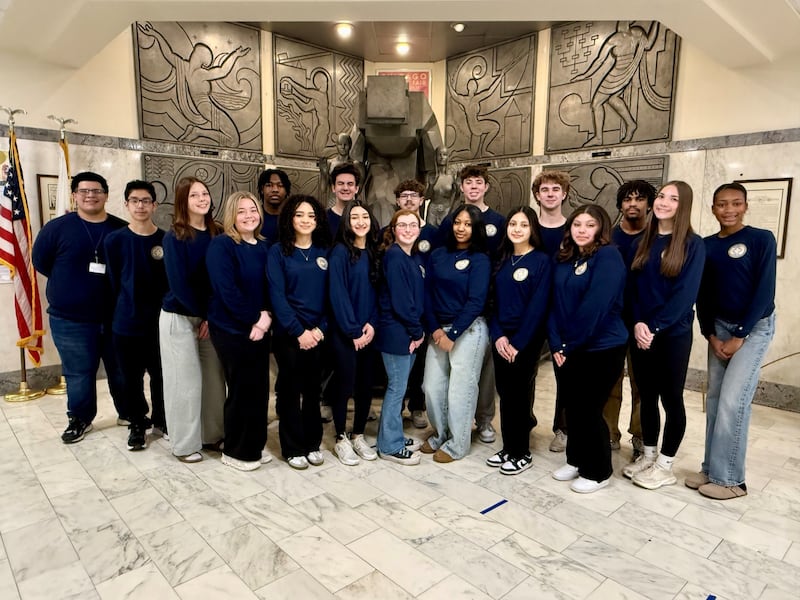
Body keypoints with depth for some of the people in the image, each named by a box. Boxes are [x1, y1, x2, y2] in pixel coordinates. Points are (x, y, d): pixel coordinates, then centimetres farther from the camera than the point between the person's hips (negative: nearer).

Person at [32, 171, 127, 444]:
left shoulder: (122, 229, 0)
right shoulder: (57, 228, -3)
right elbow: (40, 262, 2)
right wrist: (70, 283, 1)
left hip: (116, 317, 1)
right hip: (71, 320, -1)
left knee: (122, 370, 13)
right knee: (79, 373, 9)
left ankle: (127, 413, 32)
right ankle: (80, 419, 29)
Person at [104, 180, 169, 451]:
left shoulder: (166, 240, -2)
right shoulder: (114, 240, -3)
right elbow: (114, 282, 2)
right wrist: (129, 308, 3)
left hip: (160, 322, 0)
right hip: (126, 323, 0)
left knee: (161, 375, 10)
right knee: (132, 379, 10)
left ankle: (161, 420, 30)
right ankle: (137, 424, 29)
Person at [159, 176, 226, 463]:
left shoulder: (216, 234, 2)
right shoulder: (174, 237, -11)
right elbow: (179, 284, -16)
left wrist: (213, 316, -8)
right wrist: (202, 314, -12)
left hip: (210, 318, 5)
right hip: (179, 318, -4)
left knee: (214, 378, 9)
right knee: (185, 381, 3)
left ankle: (213, 435, 26)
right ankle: (185, 444, 18)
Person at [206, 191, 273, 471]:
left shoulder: (264, 246, 9)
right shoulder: (221, 245, -12)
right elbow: (227, 291, -20)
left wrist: (267, 316, -10)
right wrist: (254, 320, -16)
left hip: (259, 329, 7)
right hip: (231, 329, -7)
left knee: (260, 387, 11)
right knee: (242, 389, 2)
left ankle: (254, 445, 29)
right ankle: (235, 451, 21)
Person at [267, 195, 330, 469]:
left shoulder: (324, 251, 7)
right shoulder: (278, 251, -3)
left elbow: (330, 294, 3)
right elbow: (277, 296, -10)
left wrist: (320, 328, -9)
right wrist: (298, 331, -15)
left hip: (318, 333, 3)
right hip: (288, 334, -3)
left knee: (313, 389, 12)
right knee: (290, 390, 6)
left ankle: (312, 443, 26)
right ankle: (292, 448, 19)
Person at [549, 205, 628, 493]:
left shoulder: (608, 256, -12)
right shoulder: (564, 259, 9)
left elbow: (595, 305, -21)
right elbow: (555, 303, 4)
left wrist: (570, 343, -15)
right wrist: (557, 344, -7)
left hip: (601, 347, -6)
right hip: (568, 348, 6)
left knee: (589, 410, 2)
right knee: (571, 407, 14)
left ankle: (598, 472, 21)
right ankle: (576, 459, 34)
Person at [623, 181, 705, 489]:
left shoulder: (693, 245, -6)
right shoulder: (643, 242, 9)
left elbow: (686, 293, -13)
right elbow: (634, 286, 4)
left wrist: (655, 327, -17)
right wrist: (638, 323, -10)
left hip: (673, 334, -4)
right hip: (641, 333, 5)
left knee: (671, 398, 5)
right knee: (647, 396, 13)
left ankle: (664, 466, 19)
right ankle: (648, 455, 27)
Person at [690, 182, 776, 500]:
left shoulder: (762, 239, -8)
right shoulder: (706, 246, 5)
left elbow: (764, 291, -13)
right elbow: (702, 294, 7)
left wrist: (739, 336, -14)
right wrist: (711, 335, -2)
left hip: (754, 327, -5)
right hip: (719, 327, 5)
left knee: (732, 400, -10)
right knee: (715, 399, 6)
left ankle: (730, 478, 3)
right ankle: (712, 468, 16)